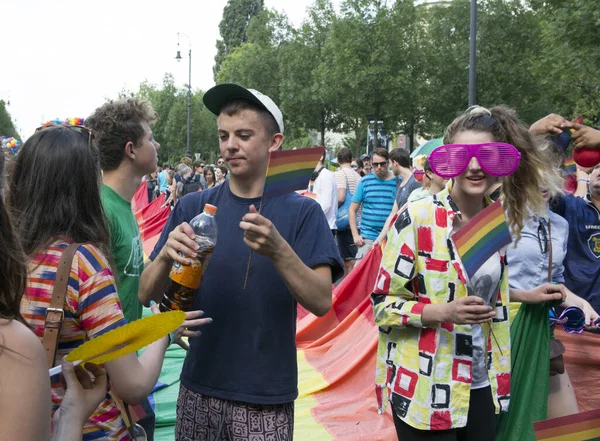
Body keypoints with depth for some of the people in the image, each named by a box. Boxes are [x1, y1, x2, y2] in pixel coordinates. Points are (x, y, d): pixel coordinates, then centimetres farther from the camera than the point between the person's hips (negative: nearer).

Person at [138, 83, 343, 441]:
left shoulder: (302, 211, -7)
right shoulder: (193, 207, -1)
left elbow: (322, 302, -15)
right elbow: (147, 295, -4)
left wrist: (277, 251, -30)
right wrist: (166, 256, -24)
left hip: (267, 394, -2)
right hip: (200, 386, 2)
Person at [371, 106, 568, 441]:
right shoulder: (418, 218, -16)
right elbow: (383, 303, -13)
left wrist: (526, 296, 10)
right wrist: (444, 312, -25)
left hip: (481, 384, 6)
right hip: (425, 388, -6)